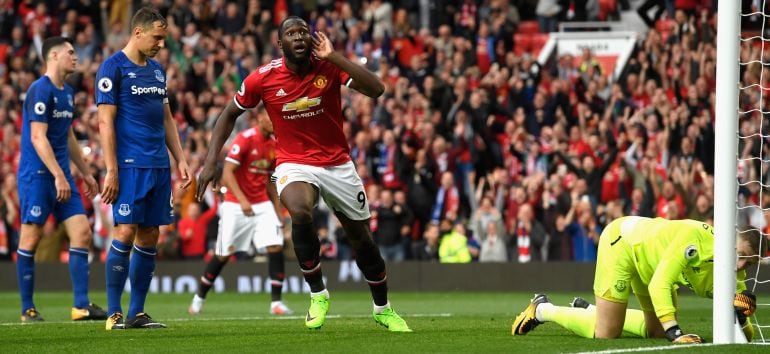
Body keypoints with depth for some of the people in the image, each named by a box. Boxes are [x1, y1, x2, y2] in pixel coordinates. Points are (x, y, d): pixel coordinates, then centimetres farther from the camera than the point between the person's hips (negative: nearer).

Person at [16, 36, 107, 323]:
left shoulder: (67, 92, 15)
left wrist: (86, 173, 24)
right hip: (37, 175, -8)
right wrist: (58, 176, -22)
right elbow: (38, 138, -18)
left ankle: (81, 305, -1)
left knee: (82, 233, -1)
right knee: (30, 240, -2)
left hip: (62, 176, 8)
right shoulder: (40, 90, -12)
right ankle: (27, 309, 5)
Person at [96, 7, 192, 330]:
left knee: (149, 237, 6)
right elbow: (106, 121, -10)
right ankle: (114, 313, -6)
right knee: (125, 233, -11)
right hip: (130, 166, -7)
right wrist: (111, 171, -15)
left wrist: (180, 159, 14)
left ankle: (136, 313, 10)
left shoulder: (157, 70, 17)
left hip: (159, 166, 7)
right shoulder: (113, 68, -6)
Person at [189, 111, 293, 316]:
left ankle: (276, 303, -8)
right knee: (223, 255, 4)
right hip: (236, 205, -5)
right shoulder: (245, 139, -14)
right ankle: (199, 299, 22)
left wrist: (278, 210, 14)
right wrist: (242, 199, -29)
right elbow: (227, 173, -19)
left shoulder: (274, 145, 7)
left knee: (276, 248, -11)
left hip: (263, 205, 5)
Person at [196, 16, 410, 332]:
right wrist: (211, 161, -3)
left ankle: (383, 309, 33)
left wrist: (333, 57, -28)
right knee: (300, 212, -34)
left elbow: (376, 90, -25)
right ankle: (317, 294, -16)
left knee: (362, 238, 9)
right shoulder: (263, 79, -10)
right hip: (294, 164, -2)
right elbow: (230, 114, 5)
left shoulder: (329, 67, -11)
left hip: (338, 163, 2)